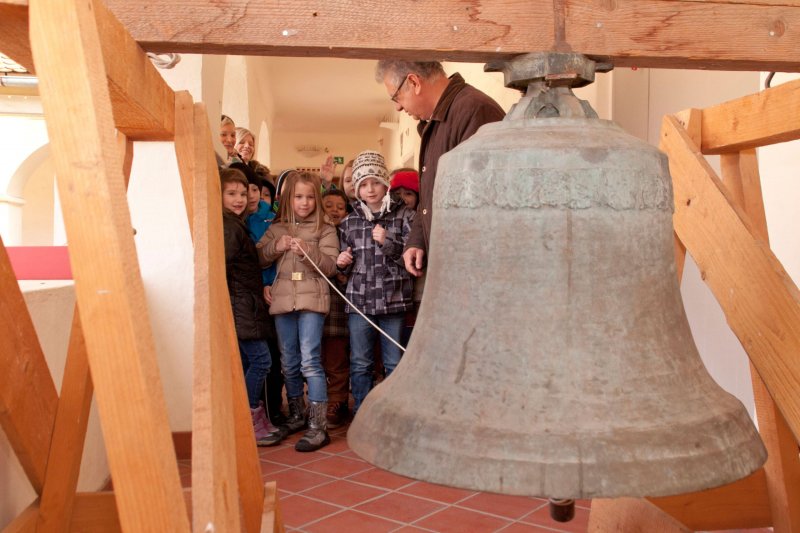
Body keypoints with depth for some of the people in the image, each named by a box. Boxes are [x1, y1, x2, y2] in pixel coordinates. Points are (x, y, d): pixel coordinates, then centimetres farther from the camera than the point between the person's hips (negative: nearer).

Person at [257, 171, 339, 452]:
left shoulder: (324, 229, 4)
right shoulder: (276, 229, 14)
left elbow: (330, 265, -4)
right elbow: (258, 259, 9)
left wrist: (307, 252, -19)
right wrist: (276, 247, -8)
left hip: (312, 299, -4)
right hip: (283, 300, 4)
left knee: (310, 361, -12)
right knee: (289, 363, 13)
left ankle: (318, 426, -9)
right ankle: (296, 414, 31)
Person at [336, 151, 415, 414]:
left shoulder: (403, 216, 0)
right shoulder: (350, 221, 10)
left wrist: (387, 243, -17)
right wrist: (342, 263, -2)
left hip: (393, 300, -3)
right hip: (358, 300, 3)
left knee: (395, 365, 6)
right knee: (360, 365, 9)